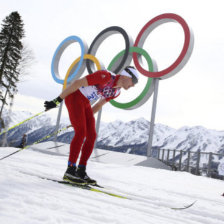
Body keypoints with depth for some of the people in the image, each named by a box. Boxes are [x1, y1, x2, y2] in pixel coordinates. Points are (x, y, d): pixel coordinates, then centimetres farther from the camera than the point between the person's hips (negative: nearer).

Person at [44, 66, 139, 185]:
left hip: (85, 103, 8)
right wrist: (57, 100, -21)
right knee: (81, 132, -19)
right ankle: (70, 171, -13)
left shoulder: (116, 92, 5)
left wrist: (85, 120, 23)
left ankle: (81, 171, 3)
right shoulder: (106, 76, -22)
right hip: (74, 96, -8)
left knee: (92, 136, -2)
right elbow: (77, 83, -22)